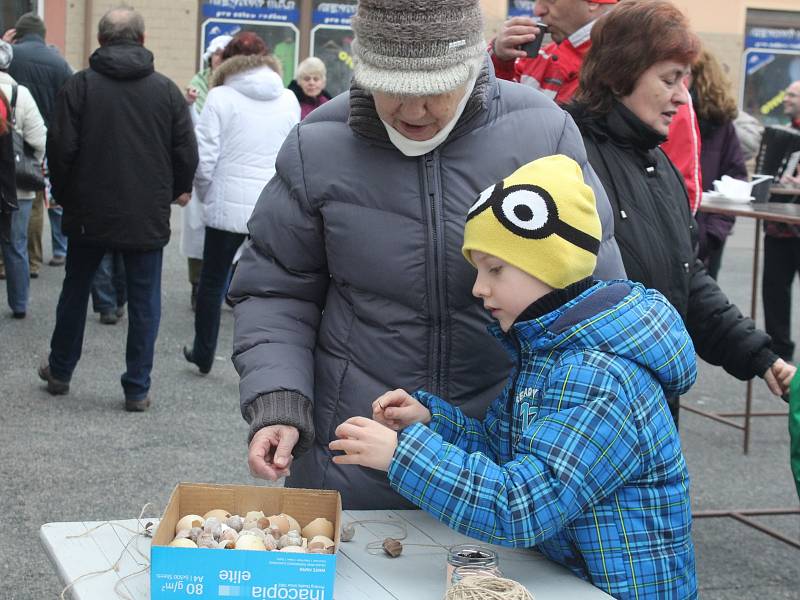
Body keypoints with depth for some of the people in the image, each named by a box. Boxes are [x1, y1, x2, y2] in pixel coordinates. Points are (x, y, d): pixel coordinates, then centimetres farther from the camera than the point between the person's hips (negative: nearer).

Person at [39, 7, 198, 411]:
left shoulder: (79, 85, -6)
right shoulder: (166, 90, -3)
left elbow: (60, 149, -7)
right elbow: (187, 153, -1)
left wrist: (63, 194, 11)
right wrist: (177, 190, 18)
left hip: (90, 212, 1)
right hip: (148, 218, 0)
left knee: (75, 291, 18)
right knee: (144, 301, 7)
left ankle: (59, 371, 30)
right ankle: (137, 390, 9)